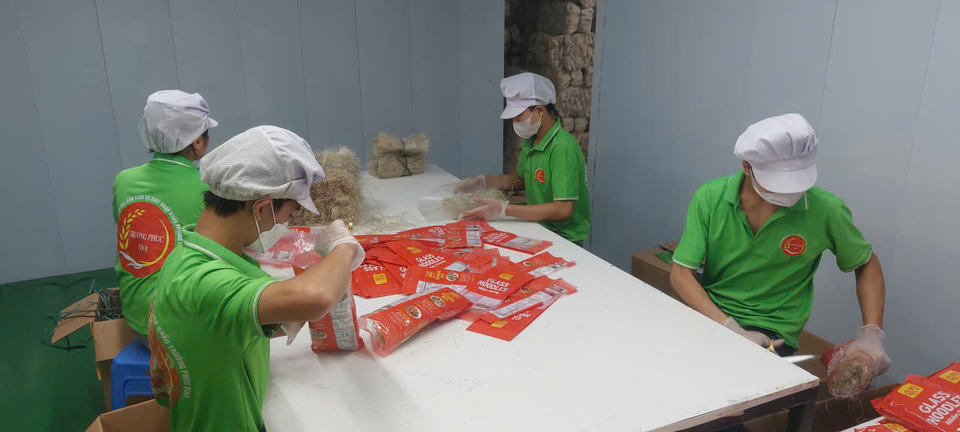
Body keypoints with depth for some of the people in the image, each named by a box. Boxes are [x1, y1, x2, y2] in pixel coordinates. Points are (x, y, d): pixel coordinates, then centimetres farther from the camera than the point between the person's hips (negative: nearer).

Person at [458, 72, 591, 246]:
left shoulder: (563, 147, -22)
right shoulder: (531, 141, 7)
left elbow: (563, 210, -27)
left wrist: (505, 210, -29)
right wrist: (482, 182, 11)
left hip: (565, 237, -8)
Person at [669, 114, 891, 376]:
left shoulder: (825, 211, -8)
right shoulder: (710, 198, -7)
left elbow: (867, 265, 10)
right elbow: (680, 273, -10)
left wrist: (872, 335, -3)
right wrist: (732, 330, -22)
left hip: (771, 333, -1)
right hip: (709, 315, 2)